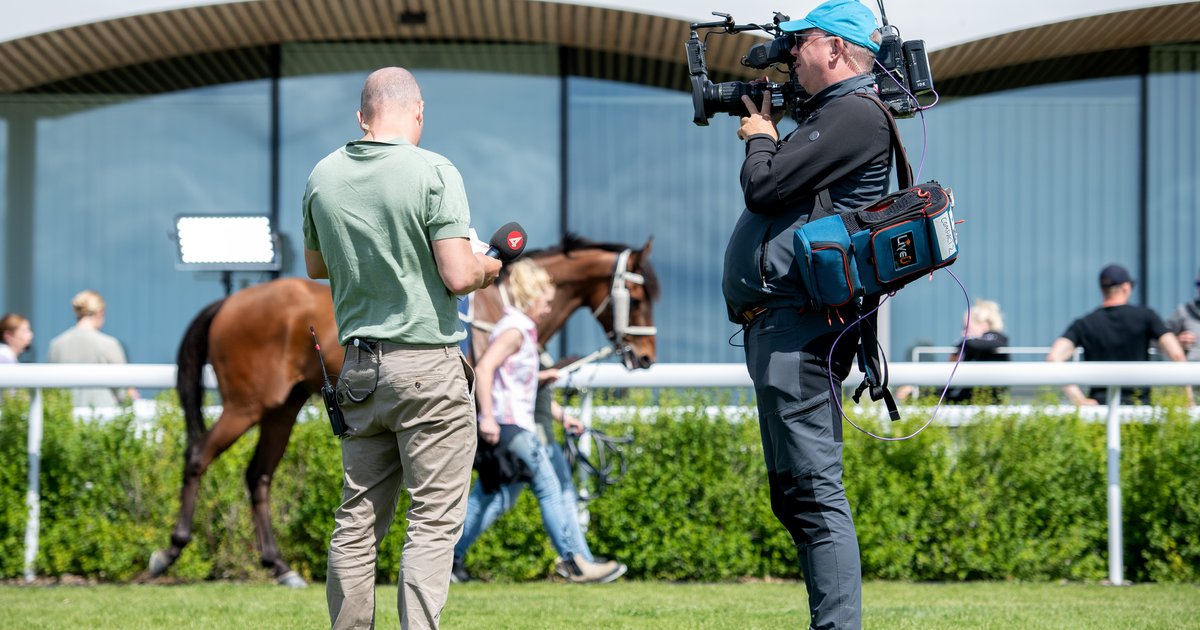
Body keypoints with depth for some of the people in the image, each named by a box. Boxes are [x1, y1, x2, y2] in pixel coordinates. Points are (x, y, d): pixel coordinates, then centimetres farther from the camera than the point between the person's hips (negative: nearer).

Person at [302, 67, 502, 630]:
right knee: (434, 522, -3)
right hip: (428, 363, -6)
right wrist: (488, 267, 4)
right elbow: (458, 276, -16)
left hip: (358, 366, 6)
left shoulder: (323, 176, 6)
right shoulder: (433, 172, -12)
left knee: (358, 520, 11)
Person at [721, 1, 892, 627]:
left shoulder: (856, 114, -10)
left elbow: (765, 187, -16)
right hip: (778, 329, 11)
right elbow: (777, 190, 31)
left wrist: (760, 138, 4)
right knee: (794, 494, 13)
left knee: (813, 491, -15)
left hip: (799, 327, -11)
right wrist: (766, 133, 21)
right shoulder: (830, 113, 22)